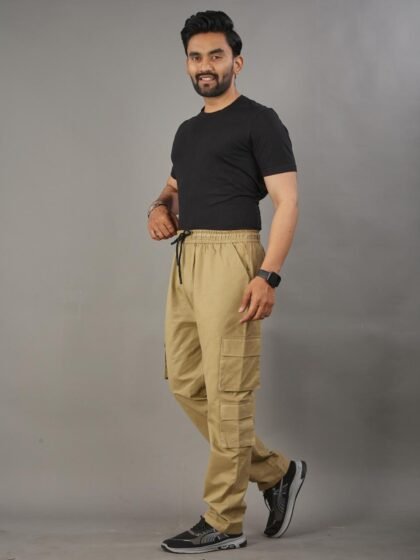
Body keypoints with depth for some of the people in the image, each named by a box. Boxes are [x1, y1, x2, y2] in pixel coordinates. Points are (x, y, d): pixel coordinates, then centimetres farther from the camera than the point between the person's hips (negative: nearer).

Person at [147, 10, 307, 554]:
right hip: (185, 260, 9)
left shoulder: (259, 121, -3)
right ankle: (275, 471, 24)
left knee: (227, 391, -5)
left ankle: (223, 523, 6)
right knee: (186, 383, 10)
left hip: (229, 258, -9)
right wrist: (160, 207, 5)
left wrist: (268, 274, -20)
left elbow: (286, 201, -10)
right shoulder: (187, 130, 20)